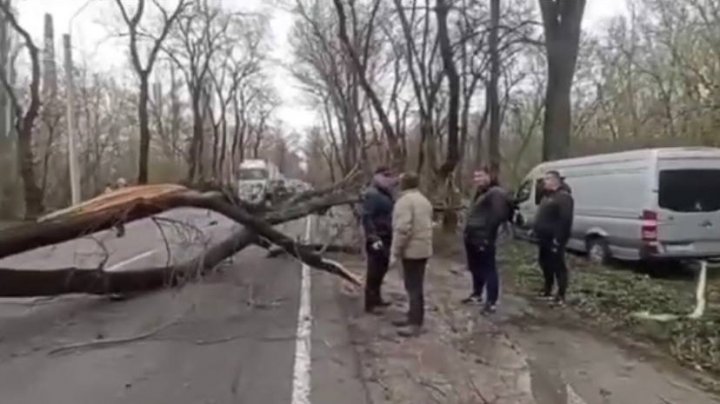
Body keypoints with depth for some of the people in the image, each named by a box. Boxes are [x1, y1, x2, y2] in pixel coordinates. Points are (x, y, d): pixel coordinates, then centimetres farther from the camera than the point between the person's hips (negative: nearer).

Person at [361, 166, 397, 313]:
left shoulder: (386, 194, 15)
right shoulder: (372, 194, -14)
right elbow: (367, 217, -21)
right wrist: (373, 238, -27)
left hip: (386, 237, 9)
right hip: (377, 239, -9)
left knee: (381, 269, 17)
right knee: (374, 271, -5)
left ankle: (376, 298, 29)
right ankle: (370, 304, 2)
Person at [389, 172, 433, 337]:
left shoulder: (405, 200, -14)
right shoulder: (424, 200, 17)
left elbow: (402, 229, -22)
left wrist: (395, 252, -17)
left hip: (411, 250, -9)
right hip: (423, 249, 9)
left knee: (413, 287, -6)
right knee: (416, 286, 16)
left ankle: (415, 324, -3)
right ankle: (413, 318, 25)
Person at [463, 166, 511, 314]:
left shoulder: (496, 193, -13)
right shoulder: (480, 193, 19)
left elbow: (499, 215, -22)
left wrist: (487, 235, -19)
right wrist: (467, 231, 14)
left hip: (483, 239, -10)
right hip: (472, 238, 10)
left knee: (488, 270, -4)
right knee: (475, 268, 20)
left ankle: (491, 302, 1)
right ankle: (477, 294, 35)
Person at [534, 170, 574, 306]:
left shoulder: (563, 197, -14)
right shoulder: (547, 196, 19)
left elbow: (565, 220, -22)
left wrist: (558, 239, -26)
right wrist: (536, 232, 17)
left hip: (554, 240, -10)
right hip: (544, 238, 10)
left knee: (558, 267, -4)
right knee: (545, 264, 18)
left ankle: (561, 296, 2)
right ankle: (547, 290, 31)